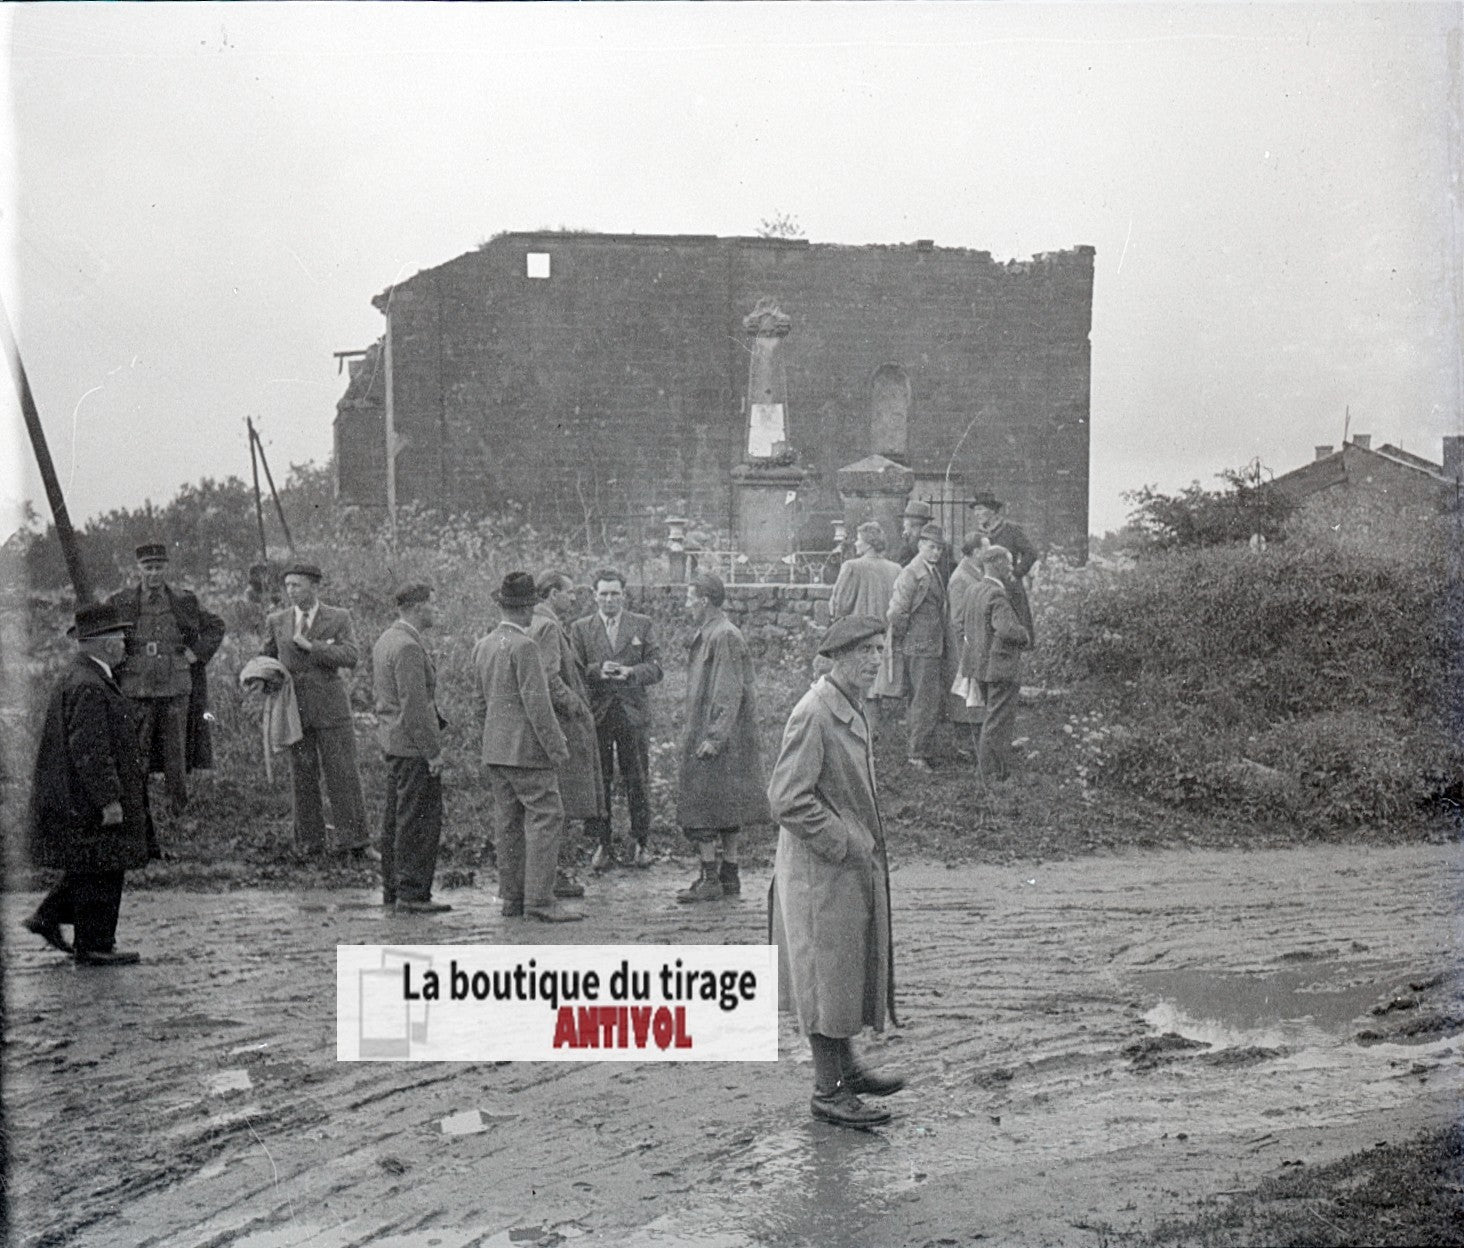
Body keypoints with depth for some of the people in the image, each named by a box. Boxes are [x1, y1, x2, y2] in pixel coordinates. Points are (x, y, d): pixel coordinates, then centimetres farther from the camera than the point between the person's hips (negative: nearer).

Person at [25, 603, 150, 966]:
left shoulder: (75, 678, 14)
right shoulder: (88, 688, -21)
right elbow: (89, 750, -25)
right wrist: (109, 800, -23)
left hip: (77, 797, 11)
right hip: (88, 798, -11)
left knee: (93, 869, 18)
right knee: (100, 871, -1)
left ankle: (48, 918, 23)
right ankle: (94, 946, 7)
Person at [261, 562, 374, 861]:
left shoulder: (339, 618, 2)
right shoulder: (276, 621, 10)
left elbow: (351, 657, -11)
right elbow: (268, 658, 20)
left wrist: (310, 646, -16)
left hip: (331, 707, -2)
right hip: (294, 709, 2)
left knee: (344, 774, -3)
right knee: (302, 775, 4)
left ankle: (354, 842, 0)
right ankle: (310, 841, 13)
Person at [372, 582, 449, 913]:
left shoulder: (385, 640, 13)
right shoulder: (408, 647, -19)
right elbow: (415, 705, -22)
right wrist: (433, 752, -18)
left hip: (392, 741, 10)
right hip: (414, 746, -10)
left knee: (395, 818, 15)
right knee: (420, 820, -5)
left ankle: (392, 889, 22)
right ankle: (413, 893, -2)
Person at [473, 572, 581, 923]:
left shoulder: (483, 646, 11)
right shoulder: (525, 646, -14)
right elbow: (536, 702, -18)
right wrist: (557, 748, -13)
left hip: (494, 749, 8)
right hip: (527, 748, -8)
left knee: (509, 822, 11)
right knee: (546, 817, -6)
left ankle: (512, 897, 14)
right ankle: (540, 900, -11)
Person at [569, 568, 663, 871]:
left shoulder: (642, 625, 8)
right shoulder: (580, 629, 9)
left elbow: (655, 668, 1)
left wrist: (630, 672, -19)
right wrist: (597, 672, -18)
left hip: (632, 712, 0)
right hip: (595, 713, 0)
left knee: (637, 781, 4)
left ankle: (641, 843, 14)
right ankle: (603, 845, 12)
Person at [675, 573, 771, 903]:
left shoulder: (724, 637, -16)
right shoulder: (708, 634, 14)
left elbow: (729, 693, -20)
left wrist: (714, 737, -23)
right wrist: (693, 732, 19)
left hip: (716, 737, -10)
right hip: (707, 734, 10)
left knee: (702, 807, -7)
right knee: (725, 805, 12)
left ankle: (711, 879, -3)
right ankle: (729, 876, 17)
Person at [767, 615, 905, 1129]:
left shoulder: (852, 708, 10)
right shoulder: (813, 714, -21)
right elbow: (787, 800, -24)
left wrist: (863, 843, 13)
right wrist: (844, 845, -19)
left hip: (854, 865, 10)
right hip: (822, 870, -10)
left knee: (853, 967, 20)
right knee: (828, 975, 0)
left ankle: (846, 1067, 35)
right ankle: (828, 1091, 12)